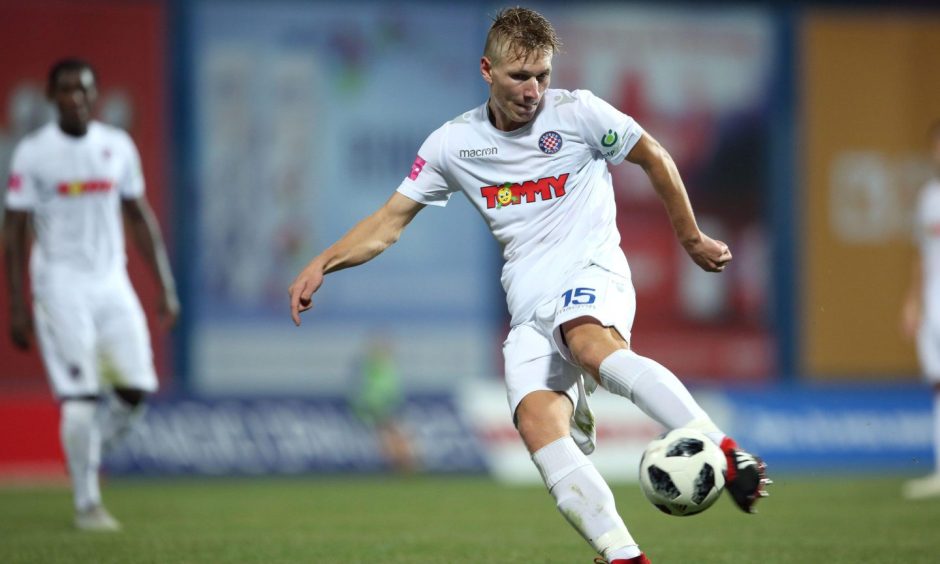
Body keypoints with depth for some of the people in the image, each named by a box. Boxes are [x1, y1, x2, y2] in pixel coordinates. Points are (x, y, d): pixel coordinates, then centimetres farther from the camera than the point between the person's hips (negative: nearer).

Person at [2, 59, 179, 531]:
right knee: (81, 396, -11)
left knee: (136, 387, -5)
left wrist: (166, 289, 9)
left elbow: (140, 218, 14)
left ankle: (85, 454, 21)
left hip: (112, 283, 4)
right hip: (61, 285, -4)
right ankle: (86, 504, -1)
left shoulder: (118, 146, 8)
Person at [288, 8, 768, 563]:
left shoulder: (578, 112, 3)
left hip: (592, 272, -3)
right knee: (538, 422, -25)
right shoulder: (454, 143, 11)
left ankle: (725, 451, -50)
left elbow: (654, 158, 16)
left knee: (591, 346, -40)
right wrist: (322, 263, 2)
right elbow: (389, 222, 16)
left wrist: (692, 239, 22)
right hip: (530, 311, 3)